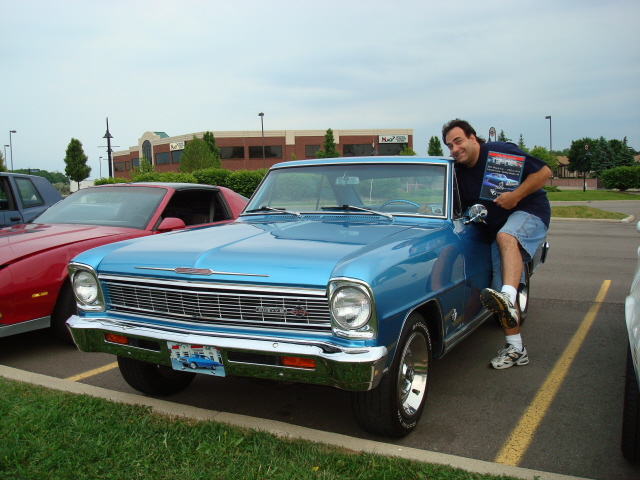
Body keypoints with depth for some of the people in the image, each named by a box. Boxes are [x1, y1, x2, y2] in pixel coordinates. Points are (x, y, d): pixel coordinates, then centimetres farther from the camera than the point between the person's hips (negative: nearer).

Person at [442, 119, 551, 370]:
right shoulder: (460, 173, 5)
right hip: (498, 229, 6)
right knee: (502, 288, -1)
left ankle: (508, 298, -56)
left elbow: (544, 172, -14)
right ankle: (516, 349, 7)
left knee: (506, 237, -40)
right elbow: (465, 211, 16)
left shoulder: (500, 152, -13)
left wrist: (516, 195, -22)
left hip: (529, 212, -6)